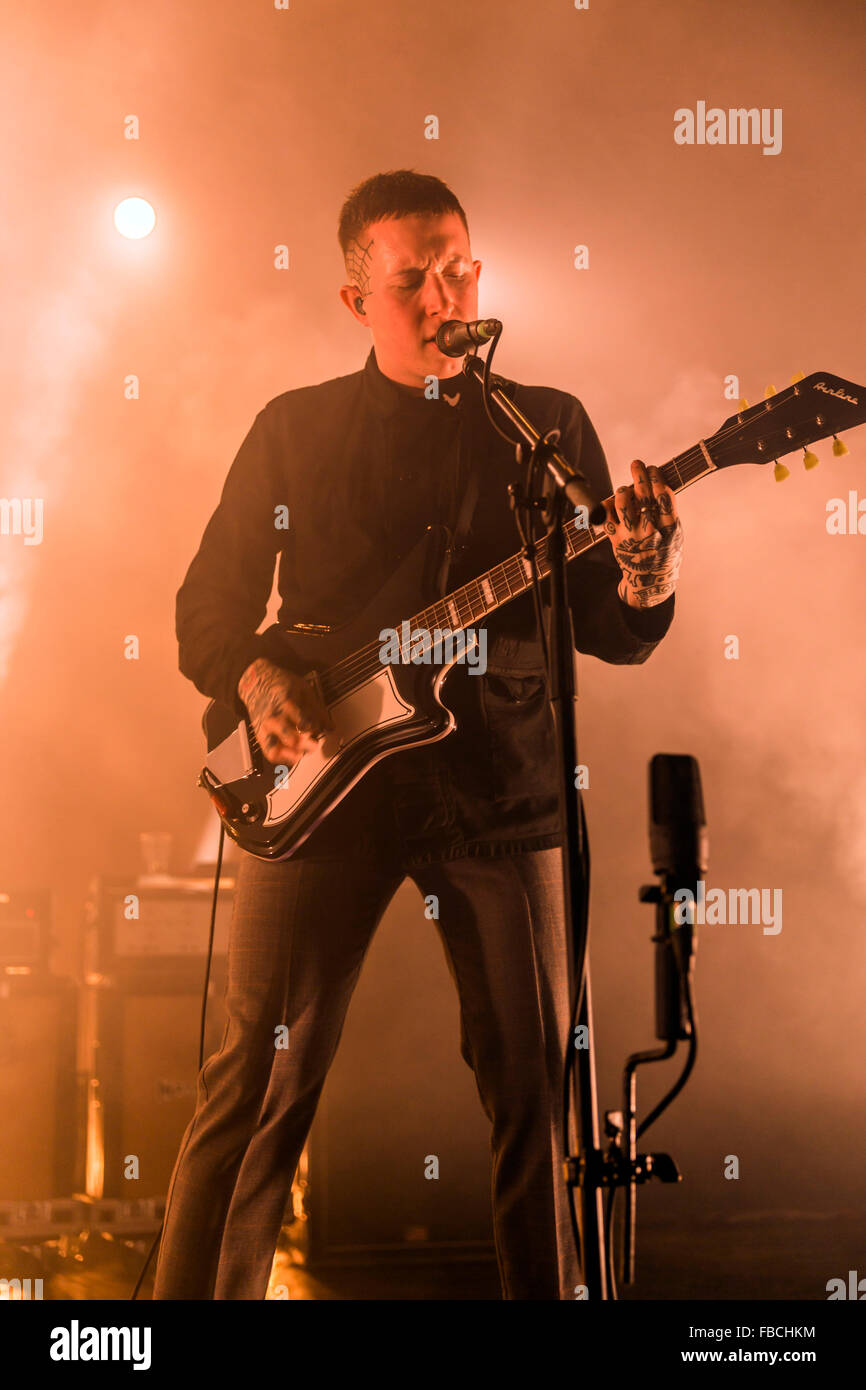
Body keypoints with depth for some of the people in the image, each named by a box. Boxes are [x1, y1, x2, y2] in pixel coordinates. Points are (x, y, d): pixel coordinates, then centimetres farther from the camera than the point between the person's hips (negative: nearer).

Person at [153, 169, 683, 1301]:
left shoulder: (549, 425, 9)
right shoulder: (294, 427, 9)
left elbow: (614, 636, 6)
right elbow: (207, 603, 13)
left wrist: (646, 582, -16)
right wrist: (257, 677, -8)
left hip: (498, 781, 1)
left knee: (535, 1079, 3)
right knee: (261, 1076, -2)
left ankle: (552, 1292, 20)